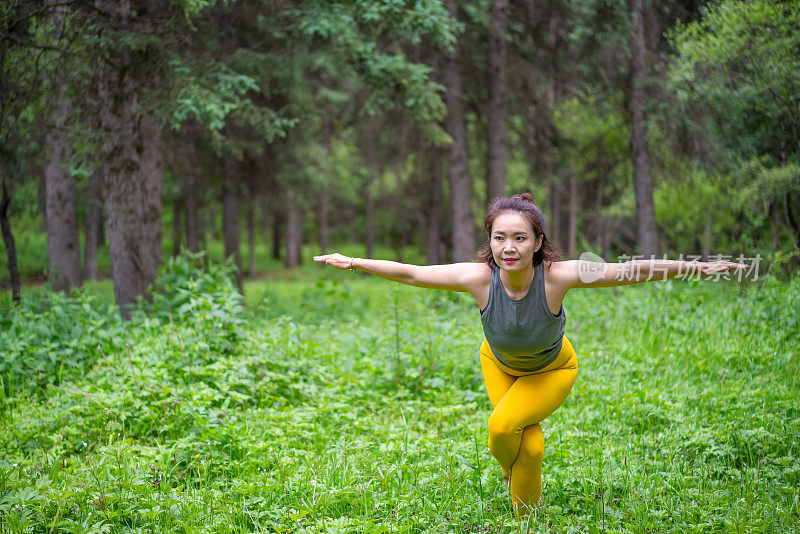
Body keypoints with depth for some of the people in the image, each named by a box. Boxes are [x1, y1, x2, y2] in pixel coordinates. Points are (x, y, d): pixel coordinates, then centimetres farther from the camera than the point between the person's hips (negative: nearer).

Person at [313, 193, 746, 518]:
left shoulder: (557, 276, -37)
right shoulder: (479, 278, -34)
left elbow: (629, 271, -34)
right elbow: (409, 273, -23)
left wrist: (698, 267, -34)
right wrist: (353, 263, -21)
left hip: (553, 369, -2)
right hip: (500, 364, 2)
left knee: (504, 424, -20)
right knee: (530, 445, -5)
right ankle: (526, 518, 29)